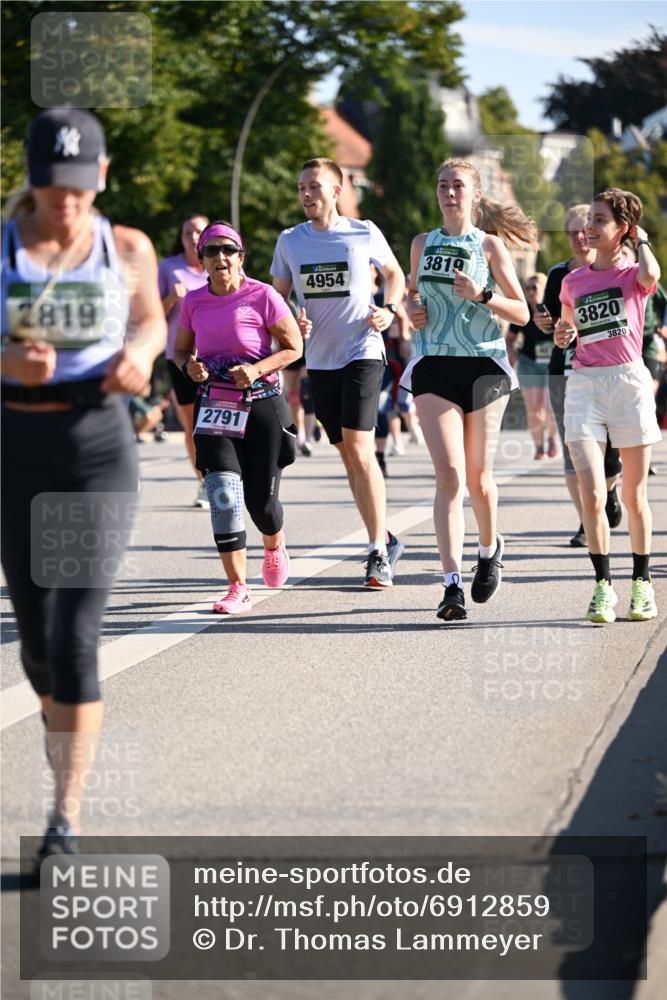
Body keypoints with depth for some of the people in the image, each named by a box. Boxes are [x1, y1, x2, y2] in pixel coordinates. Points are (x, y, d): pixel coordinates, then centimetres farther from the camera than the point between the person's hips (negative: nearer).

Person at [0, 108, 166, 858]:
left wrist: (140, 354, -5)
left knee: (73, 633, -14)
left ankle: (67, 815, -12)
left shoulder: (127, 250, 0)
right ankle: (67, 763, 38)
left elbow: (152, 321, 18)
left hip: (97, 446, -2)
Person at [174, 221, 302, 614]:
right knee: (223, 490, -16)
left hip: (262, 403, -2)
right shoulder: (194, 301, 3)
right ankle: (238, 588, -13)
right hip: (214, 405, 2)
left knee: (260, 498, 3)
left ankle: (275, 545, 42)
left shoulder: (262, 296, -8)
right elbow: (181, 349, 17)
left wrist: (257, 369, -18)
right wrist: (189, 366, -6)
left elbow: (294, 346, -3)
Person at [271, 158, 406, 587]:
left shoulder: (364, 233, -2)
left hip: (362, 353, -4)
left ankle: (379, 553, -11)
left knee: (360, 449, -15)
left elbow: (395, 273, 14)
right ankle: (385, 539, 24)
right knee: (348, 455, 9)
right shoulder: (289, 241, 5)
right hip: (319, 359, 4)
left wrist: (389, 311, -3)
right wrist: (292, 323, -7)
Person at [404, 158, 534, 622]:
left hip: (484, 366, -1)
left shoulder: (490, 245, 1)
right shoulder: (423, 244, 10)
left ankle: (490, 548, 37)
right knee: (449, 475, -13)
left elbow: (522, 313, -1)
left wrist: (481, 295, -17)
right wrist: (413, 310, 5)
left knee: (478, 477, 6)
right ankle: (453, 583, -18)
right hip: (434, 367, 1)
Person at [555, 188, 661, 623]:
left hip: (629, 380, -2)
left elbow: (650, 276, -26)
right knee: (592, 495, -11)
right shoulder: (573, 281, 11)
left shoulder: (633, 274, 0)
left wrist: (641, 239, -7)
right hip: (584, 385, 2)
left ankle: (643, 584, 21)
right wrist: (562, 334, 4)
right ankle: (603, 587, -4)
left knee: (634, 495, 7)